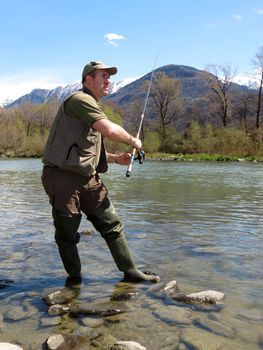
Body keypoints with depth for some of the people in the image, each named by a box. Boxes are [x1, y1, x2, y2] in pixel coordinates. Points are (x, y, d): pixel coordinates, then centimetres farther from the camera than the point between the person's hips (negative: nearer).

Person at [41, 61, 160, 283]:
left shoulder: (92, 107, 22)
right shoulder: (80, 100, -10)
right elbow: (110, 130, -23)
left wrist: (116, 158, 14)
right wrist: (132, 140, -4)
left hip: (89, 178, 9)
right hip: (63, 178, -9)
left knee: (112, 225, 8)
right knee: (67, 234, 5)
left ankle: (131, 272, 19)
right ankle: (75, 279, 24)